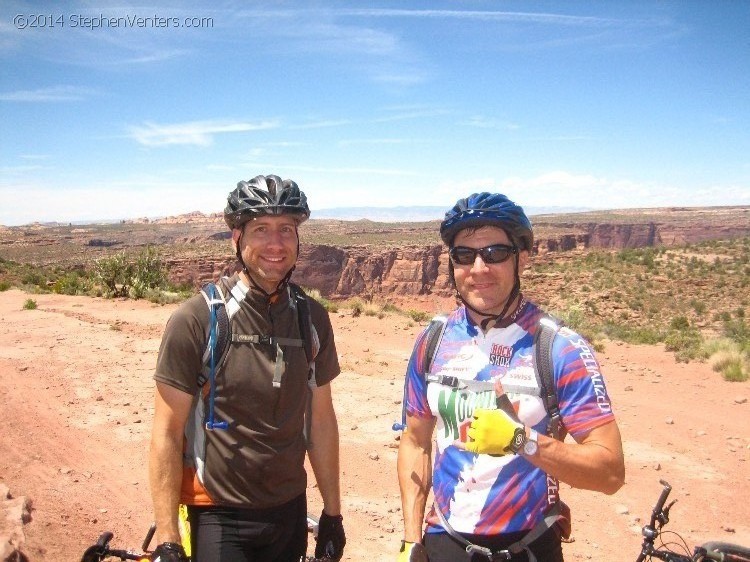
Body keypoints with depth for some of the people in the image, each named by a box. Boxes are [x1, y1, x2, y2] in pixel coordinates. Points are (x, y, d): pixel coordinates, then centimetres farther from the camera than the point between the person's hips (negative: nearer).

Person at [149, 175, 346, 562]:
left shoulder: (312, 318, -3)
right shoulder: (196, 320, -15)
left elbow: (321, 419, 4)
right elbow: (166, 435, -11)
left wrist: (333, 514, 7)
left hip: (289, 512, 4)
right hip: (218, 518, -4)